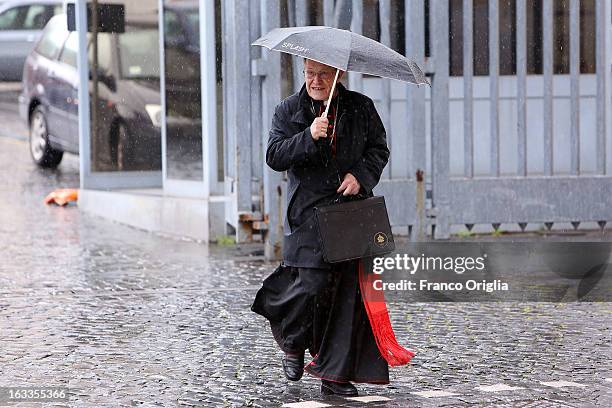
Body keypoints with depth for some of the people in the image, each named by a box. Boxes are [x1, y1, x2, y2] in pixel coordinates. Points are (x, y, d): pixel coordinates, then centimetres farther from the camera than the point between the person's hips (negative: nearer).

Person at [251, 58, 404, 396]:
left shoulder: (361, 108, 9)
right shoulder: (289, 111, 4)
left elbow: (379, 149, 13)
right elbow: (274, 156, -5)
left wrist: (361, 175, -6)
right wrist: (309, 137, -20)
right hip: (308, 213, -2)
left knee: (349, 288, -2)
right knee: (313, 283, -12)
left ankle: (335, 374, 6)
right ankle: (293, 344, 20)